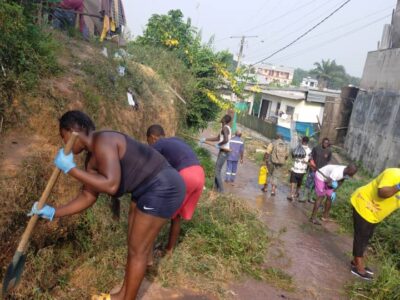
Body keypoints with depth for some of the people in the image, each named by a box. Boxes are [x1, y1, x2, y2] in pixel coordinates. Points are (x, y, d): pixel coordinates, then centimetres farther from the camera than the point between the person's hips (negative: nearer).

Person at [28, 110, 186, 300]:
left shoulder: (102, 142, -22)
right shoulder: (92, 158, 8)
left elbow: (111, 185, -33)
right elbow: (88, 196, 12)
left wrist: (70, 169, -25)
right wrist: (53, 213, 10)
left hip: (162, 189, -10)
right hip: (147, 189, 10)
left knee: (137, 251, 3)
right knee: (133, 245, 20)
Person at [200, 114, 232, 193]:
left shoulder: (225, 128, -15)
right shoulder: (226, 128, 16)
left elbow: (226, 140, -30)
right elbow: (217, 138, 24)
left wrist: (218, 144, -13)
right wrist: (205, 139, 25)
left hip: (224, 152, -10)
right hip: (223, 151, 10)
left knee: (217, 171, -7)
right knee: (217, 169, 13)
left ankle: (221, 189, -4)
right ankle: (216, 186, 18)